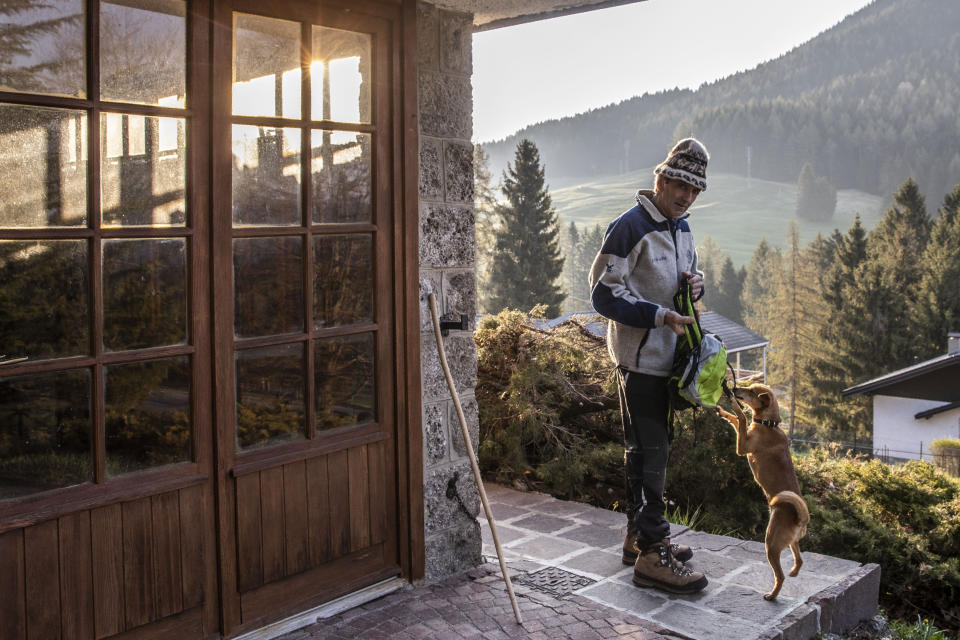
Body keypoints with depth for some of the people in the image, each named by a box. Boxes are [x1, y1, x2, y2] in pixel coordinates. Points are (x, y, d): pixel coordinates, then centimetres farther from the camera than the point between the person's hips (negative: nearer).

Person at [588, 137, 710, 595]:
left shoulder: (681, 228, 13)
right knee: (649, 453, -7)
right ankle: (652, 556, -1)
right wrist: (661, 315, -22)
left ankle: (639, 537, 28)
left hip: (666, 356, 9)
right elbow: (605, 295, -17)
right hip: (639, 358, -9)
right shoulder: (630, 227, -15)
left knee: (646, 450, 16)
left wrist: (694, 284, 1)